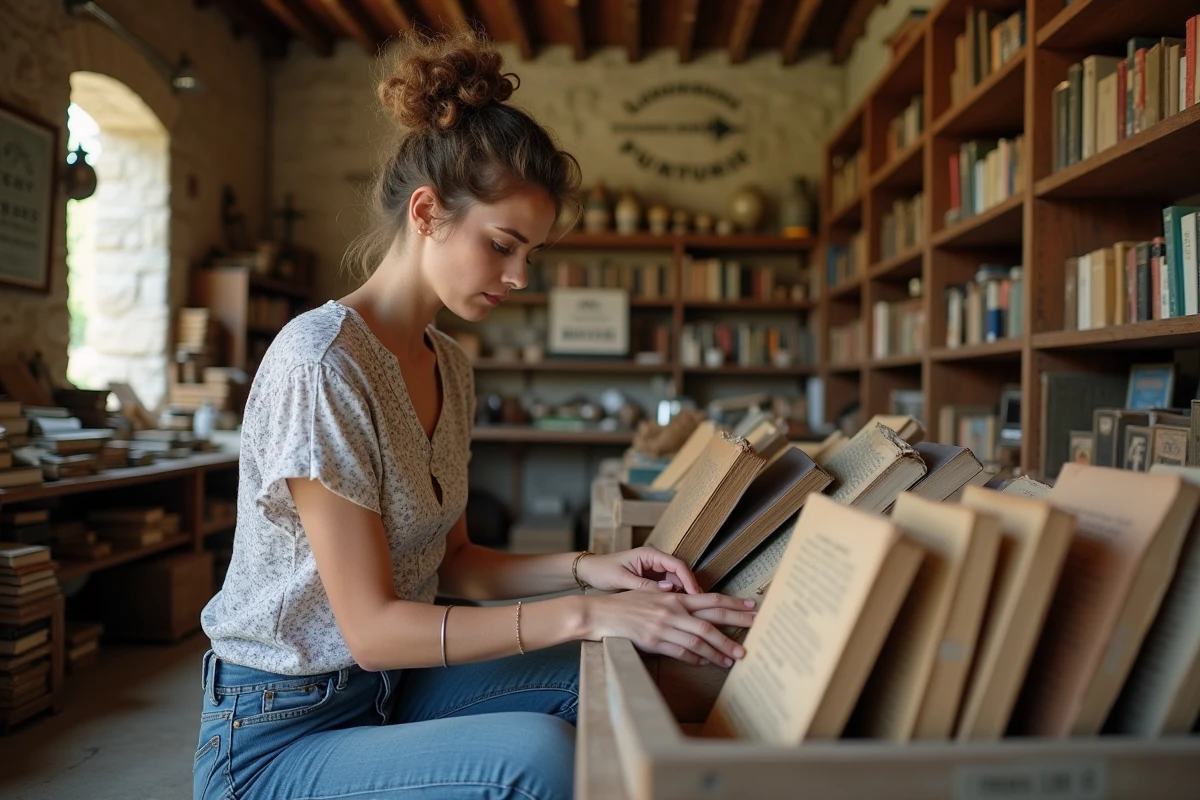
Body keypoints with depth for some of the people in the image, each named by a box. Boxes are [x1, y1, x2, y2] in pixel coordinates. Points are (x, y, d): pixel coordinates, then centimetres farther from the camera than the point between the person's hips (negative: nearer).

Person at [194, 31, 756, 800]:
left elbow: (450, 559, 7)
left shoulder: (450, 366, 3)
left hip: (387, 684, 8)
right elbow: (372, 626, -24)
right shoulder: (320, 361, -23)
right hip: (279, 733, -7)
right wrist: (585, 614, -28)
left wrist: (587, 568, -8)